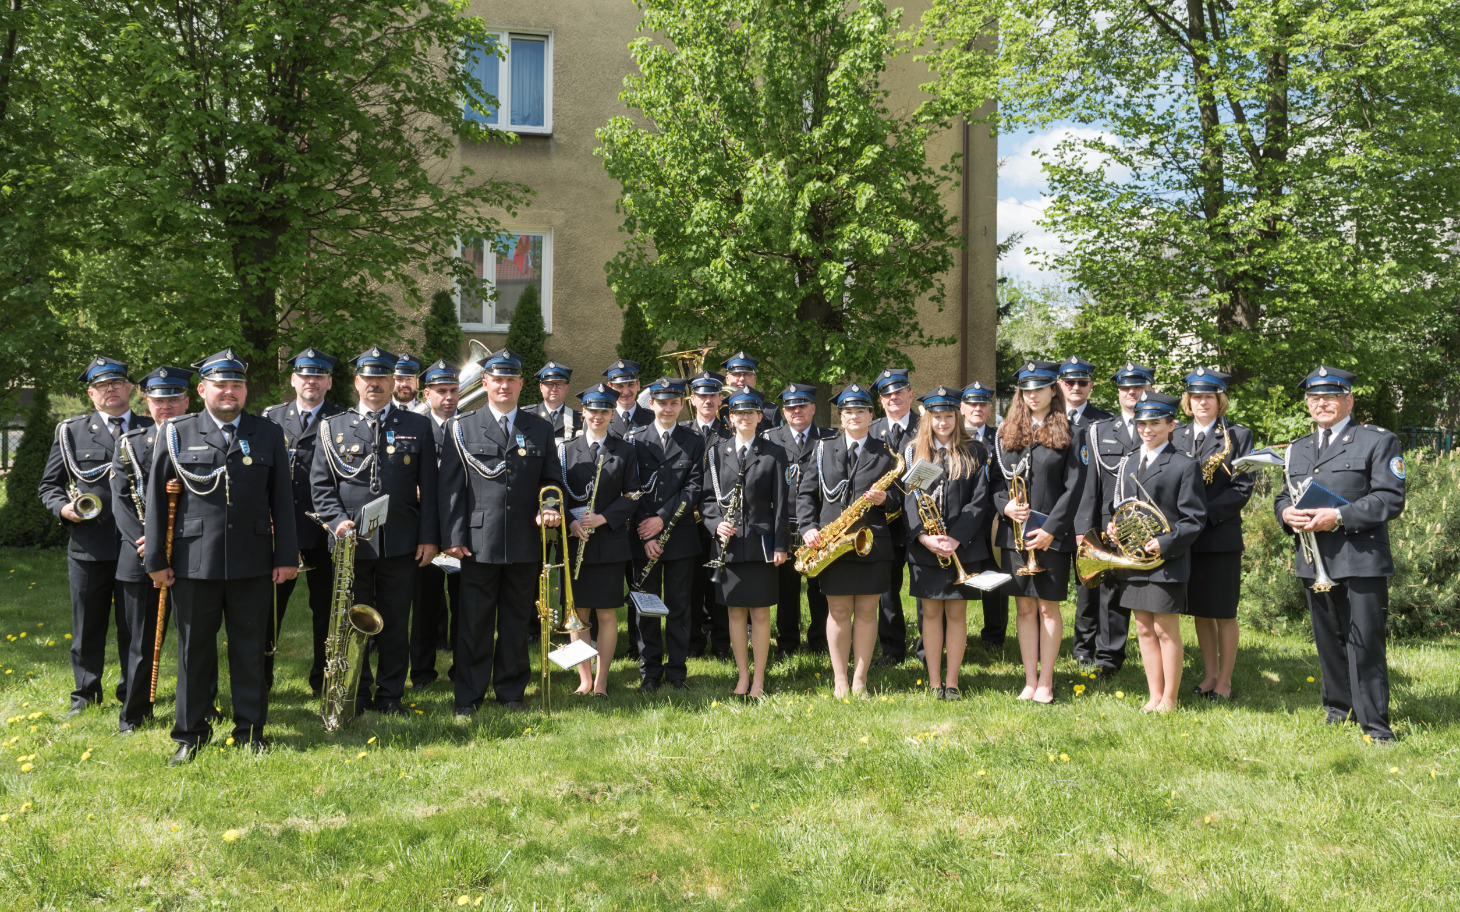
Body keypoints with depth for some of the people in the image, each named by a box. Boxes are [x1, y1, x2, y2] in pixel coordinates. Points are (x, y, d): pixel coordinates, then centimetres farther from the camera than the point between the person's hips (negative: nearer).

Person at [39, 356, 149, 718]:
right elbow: (49, 485, 12)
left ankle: (132, 695, 21)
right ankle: (85, 694, 26)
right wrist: (63, 507, -9)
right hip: (88, 548, 1)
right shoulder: (70, 432, 9)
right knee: (88, 626, 10)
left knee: (135, 626, 6)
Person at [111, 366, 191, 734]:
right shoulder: (129, 443, 9)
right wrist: (143, 540, -11)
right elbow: (120, 499, 2)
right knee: (142, 639, 6)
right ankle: (134, 713, 20)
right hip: (140, 556, 1)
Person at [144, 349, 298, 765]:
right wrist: (156, 558, 1)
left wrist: (287, 555, 3)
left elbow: (282, 498, 7)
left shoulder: (268, 434, 7)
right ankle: (191, 734, 21)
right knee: (194, 649, 7)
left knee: (250, 649, 9)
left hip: (253, 563, 1)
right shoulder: (176, 434, 4)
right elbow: (157, 497, 4)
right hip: (194, 562, -1)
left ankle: (251, 730, 21)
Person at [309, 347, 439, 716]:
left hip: (401, 544, 0)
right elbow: (320, 482, 7)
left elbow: (429, 487, 5)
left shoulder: (418, 426, 7)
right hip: (352, 543, 0)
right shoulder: (334, 427, 8)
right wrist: (337, 520, -9)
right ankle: (356, 693, 19)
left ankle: (390, 694, 18)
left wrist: (428, 537, -1)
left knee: (395, 622, 6)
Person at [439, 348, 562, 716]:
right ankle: (469, 696, 14)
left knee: (517, 621, 11)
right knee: (474, 622, 4)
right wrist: (453, 537, -7)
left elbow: (552, 479, 13)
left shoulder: (540, 429, 11)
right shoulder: (461, 427, 4)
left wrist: (551, 507, -9)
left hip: (525, 543, 2)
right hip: (479, 542, -2)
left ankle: (511, 690, 24)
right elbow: (450, 487, 0)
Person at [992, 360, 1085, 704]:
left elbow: (1074, 486, -6)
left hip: (1053, 534, -3)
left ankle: (1046, 682, 12)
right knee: (1024, 607, 8)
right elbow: (996, 479, 10)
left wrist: (1050, 529, -12)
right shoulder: (1006, 433, 10)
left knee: (1048, 607, 4)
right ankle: (1030, 681, 15)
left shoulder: (1068, 432, -1)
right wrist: (1005, 506, -10)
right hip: (1015, 534, 3)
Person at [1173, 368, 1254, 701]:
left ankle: (1225, 681, 11)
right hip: (1186, 536, 4)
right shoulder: (1178, 436, 12)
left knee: (1224, 613, 2)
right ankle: (1209, 675, 22)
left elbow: (1242, 489, -8)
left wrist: (1206, 513, -17)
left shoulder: (1238, 435, -1)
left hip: (1221, 535, -4)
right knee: (1199, 611, 11)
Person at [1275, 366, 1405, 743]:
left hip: (1360, 560, -6)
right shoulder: (1298, 449, 19)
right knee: (1328, 641, 14)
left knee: (1364, 644, -5)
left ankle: (1375, 725, 2)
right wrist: (1287, 513, -3)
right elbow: (1283, 497, 21)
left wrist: (1338, 517, -20)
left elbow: (1390, 500, -10)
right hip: (1315, 562, 6)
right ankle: (1337, 709, 28)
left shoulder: (1378, 442, -1)